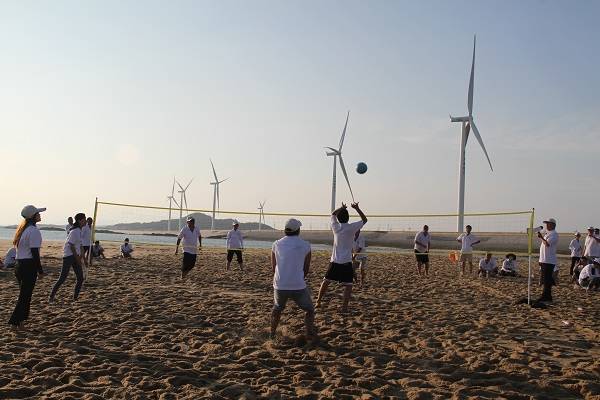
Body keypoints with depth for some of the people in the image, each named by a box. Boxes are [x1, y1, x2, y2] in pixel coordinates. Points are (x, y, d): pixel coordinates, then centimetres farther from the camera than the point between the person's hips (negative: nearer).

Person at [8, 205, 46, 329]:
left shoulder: (22, 229, 13)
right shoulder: (34, 231, -15)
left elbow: (19, 247, 15)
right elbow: (34, 252, -18)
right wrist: (40, 270, -12)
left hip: (19, 264, 9)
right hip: (29, 266, -9)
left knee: (24, 294, 18)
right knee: (25, 295, 0)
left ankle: (20, 320, 24)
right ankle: (15, 321, 2)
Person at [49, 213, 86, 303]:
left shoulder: (79, 231, 11)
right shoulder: (74, 231, -16)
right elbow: (72, 246, -18)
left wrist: (81, 257, 10)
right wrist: (78, 260, -15)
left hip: (75, 256, 9)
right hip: (68, 256, -9)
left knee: (80, 278, 7)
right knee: (62, 278, -8)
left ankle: (75, 297, 16)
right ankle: (51, 297, 1)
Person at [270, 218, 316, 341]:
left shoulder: (277, 244, 3)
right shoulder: (305, 245, -1)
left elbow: (273, 267, 11)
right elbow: (306, 268, 8)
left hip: (279, 286, 2)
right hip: (298, 286, -2)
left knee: (277, 309, 28)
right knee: (309, 310, 20)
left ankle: (272, 334, 30)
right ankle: (310, 334, 13)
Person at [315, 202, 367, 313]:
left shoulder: (336, 227, 0)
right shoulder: (351, 227, -9)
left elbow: (333, 214, 21)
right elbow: (364, 220, 7)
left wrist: (341, 208, 26)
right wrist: (357, 208, 8)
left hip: (334, 261, 3)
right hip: (346, 262, -3)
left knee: (326, 281, 16)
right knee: (348, 285, 5)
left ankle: (318, 302, 23)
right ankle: (344, 307, -2)